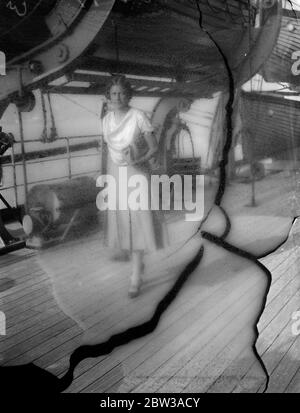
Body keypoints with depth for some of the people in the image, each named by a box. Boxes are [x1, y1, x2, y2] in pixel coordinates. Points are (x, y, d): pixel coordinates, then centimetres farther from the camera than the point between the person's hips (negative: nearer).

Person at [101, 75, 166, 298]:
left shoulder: (139, 116, -12)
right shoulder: (107, 120, 4)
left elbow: (154, 148, -11)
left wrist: (140, 161, -29)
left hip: (138, 174, -5)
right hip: (117, 175, 5)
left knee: (138, 223, -9)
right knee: (123, 223, 10)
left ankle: (136, 278, -2)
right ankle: (139, 264, 32)